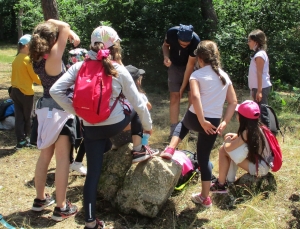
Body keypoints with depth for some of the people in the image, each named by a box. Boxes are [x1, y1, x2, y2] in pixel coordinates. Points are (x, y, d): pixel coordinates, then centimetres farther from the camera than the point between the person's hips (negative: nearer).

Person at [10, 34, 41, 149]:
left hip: (15, 91, 7)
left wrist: (15, 85, 17)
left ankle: (21, 140, 8)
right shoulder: (27, 59, -15)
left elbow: (16, 75, 12)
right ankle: (26, 139, 19)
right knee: (27, 117, 8)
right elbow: (34, 76, -11)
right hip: (26, 92, -7)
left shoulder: (16, 59, 8)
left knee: (19, 117, 6)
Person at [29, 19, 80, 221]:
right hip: (60, 111, -8)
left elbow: (52, 24, 13)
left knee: (45, 156, 17)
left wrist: (70, 34, 1)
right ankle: (61, 208, 7)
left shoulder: (38, 59, 2)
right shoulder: (53, 58, -20)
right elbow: (64, 27, -20)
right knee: (62, 160, 0)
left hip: (46, 109, 8)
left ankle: (40, 199, 30)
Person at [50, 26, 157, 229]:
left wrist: (76, 111, -1)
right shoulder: (120, 71, -6)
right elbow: (138, 103, 0)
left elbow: (56, 91, -9)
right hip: (115, 125, -2)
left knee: (93, 173, 10)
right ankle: (138, 151, 31)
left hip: (91, 128, 2)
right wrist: (148, 125, 15)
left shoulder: (79, 67, -2)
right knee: (136, 110, 29)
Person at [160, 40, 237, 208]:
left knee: (183, 123, 35)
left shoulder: (197, 74, -5)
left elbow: (196, 97, -21)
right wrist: (224, 122, 4)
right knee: (204, 158, 16)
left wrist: (202, 121, -18)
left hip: (195, 119, -3)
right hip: (213, 123, 3)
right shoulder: (225, 76, 10)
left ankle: (170, 149, 16)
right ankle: (205, 197, 21)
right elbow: (233, 102, 7)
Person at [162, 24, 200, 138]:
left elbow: (190, 65, -26)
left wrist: (183, 87, -20)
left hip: (191, 66, -1)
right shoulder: (171, 33, -28)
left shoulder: (196, 41, -34)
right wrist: (166, 57, -25)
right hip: (175, 66, 1)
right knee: (174, 96, -2)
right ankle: (173, 129, 2)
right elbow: (165, 45, -3)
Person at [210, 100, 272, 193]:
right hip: (263, 163, 9)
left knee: (223, 150, -10)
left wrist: (227, 141, -2)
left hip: (260, 168, -9)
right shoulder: (257, 127, 2)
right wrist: (235, 136, 3)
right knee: (232, 147, 15)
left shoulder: (248, 132, -22)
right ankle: (229, 181, 16)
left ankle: (220, 185, 1)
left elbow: (228, 147, -24)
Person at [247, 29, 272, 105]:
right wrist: (255, 90, 18)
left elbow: (260, 74, -18)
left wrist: (259, 91, -20)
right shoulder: (259, 53, 15)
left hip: (261, 87, -10)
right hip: (262, 87, 10)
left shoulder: (259, 55, -14)